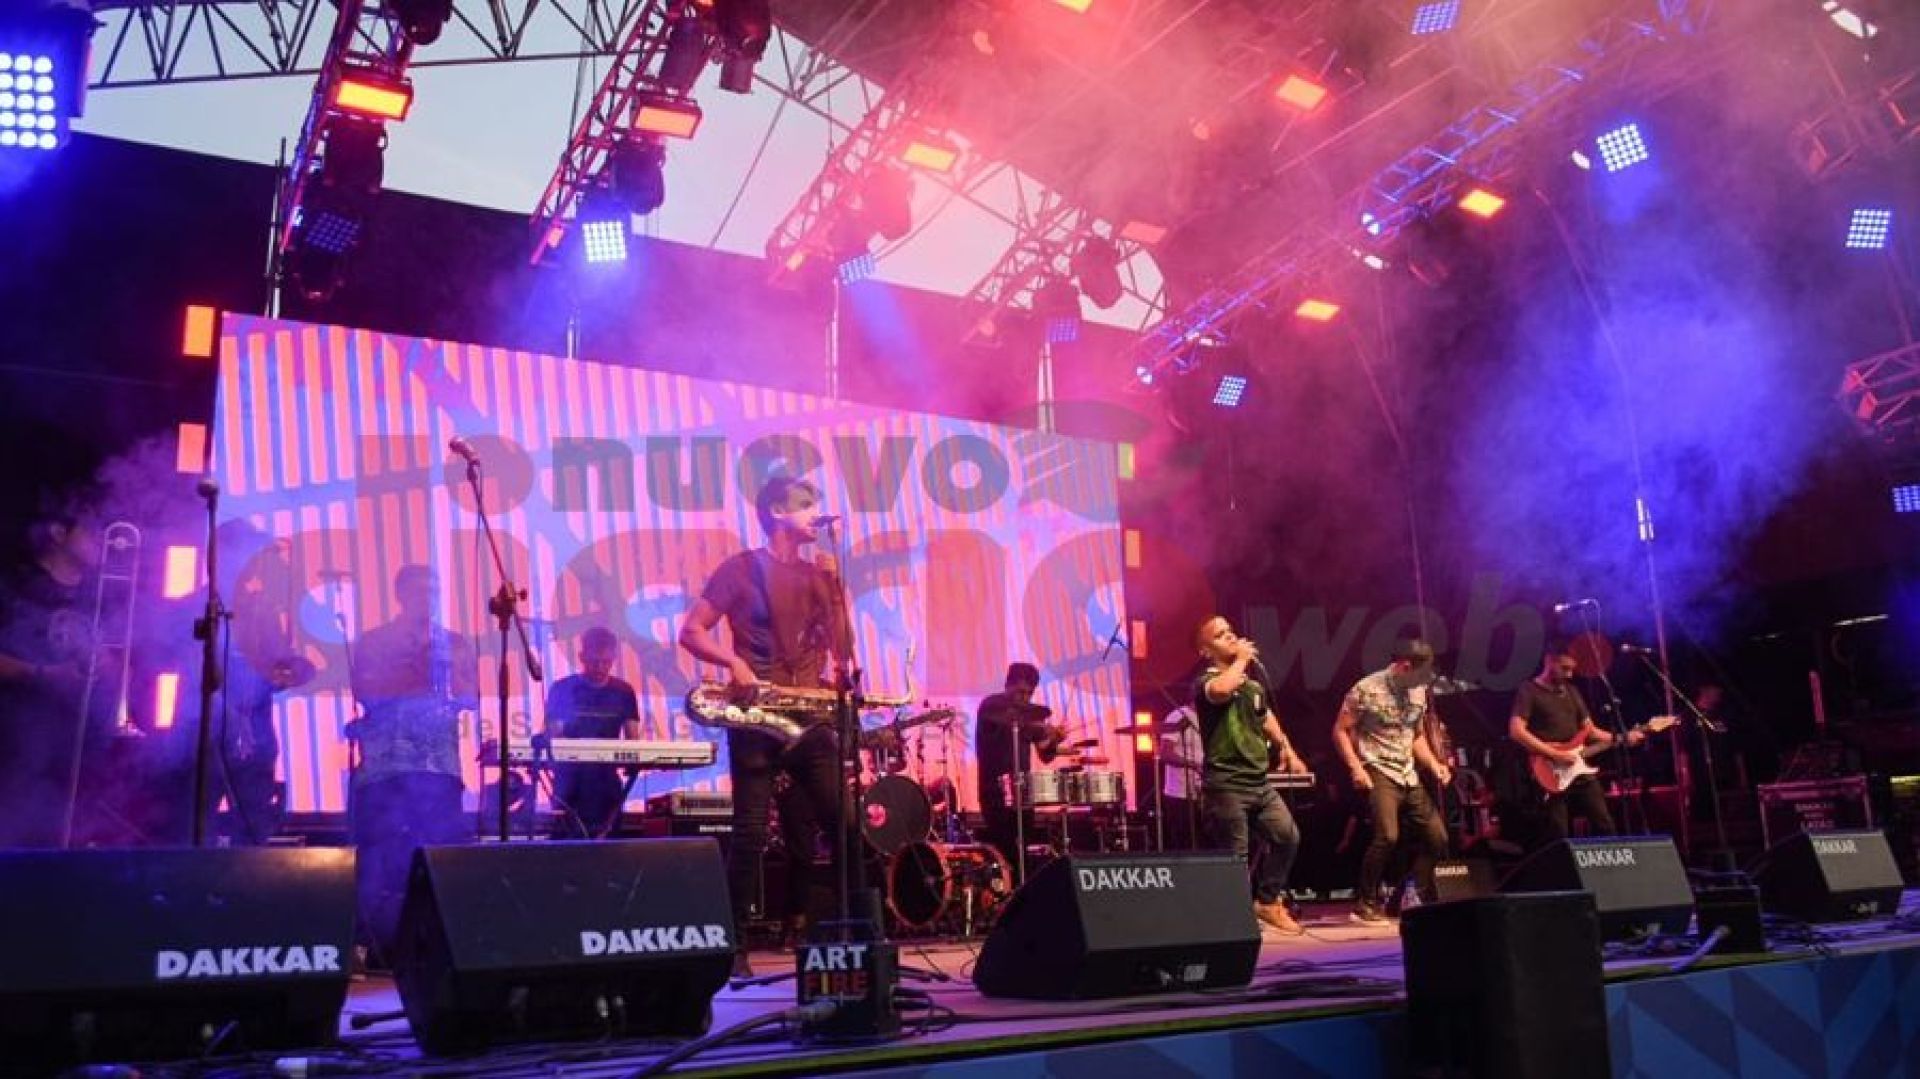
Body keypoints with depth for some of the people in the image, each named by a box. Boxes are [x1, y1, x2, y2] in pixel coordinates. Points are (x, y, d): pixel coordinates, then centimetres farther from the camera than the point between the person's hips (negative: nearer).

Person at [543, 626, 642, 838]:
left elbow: (633, 739, 5)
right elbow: (551, 737, -1)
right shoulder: (562, 689, 0)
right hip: (569, 779, -2)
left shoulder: (623, 692, 6)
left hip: (607, 780, 2)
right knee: (567, 838, -9)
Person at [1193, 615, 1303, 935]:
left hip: (1259, 781, 7)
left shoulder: (1253, 685, 17)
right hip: (1225, 785, -7)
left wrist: (1286, 747, 20)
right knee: (1235, 856, -5)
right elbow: (1220, 691, -32)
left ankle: (1268, 902, 16)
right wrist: (1241, 659, -15)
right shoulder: (1206, 682, -7)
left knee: (1288, 836, 0)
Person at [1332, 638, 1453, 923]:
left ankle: (1420, 900, 18)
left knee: (1437, 836, 4)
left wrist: (1434, 764, 6)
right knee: (1388, 836, -22)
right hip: (1378, 773, -7)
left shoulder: (1419, 693, 10)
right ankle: (1365, 903, -7)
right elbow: (1340, 731, -7)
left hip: (1409, 777, 7)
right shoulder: (1366, 690, -11)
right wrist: (1356, 768, -17)